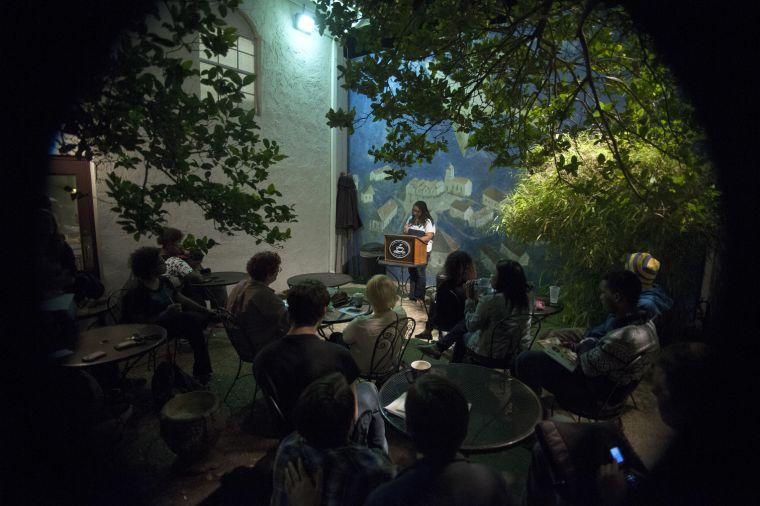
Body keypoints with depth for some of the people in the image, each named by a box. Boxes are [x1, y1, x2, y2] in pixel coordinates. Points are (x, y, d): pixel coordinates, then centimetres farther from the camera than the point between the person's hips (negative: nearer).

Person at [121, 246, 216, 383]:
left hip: (169, 319, 8)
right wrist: (166, 314, -32)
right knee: (191, 319, -25)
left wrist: (206, 311, 3)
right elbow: (139, 322, -21)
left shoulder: (163, 281, 4)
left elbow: (182, 299, 8)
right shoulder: (136, 292, -19)